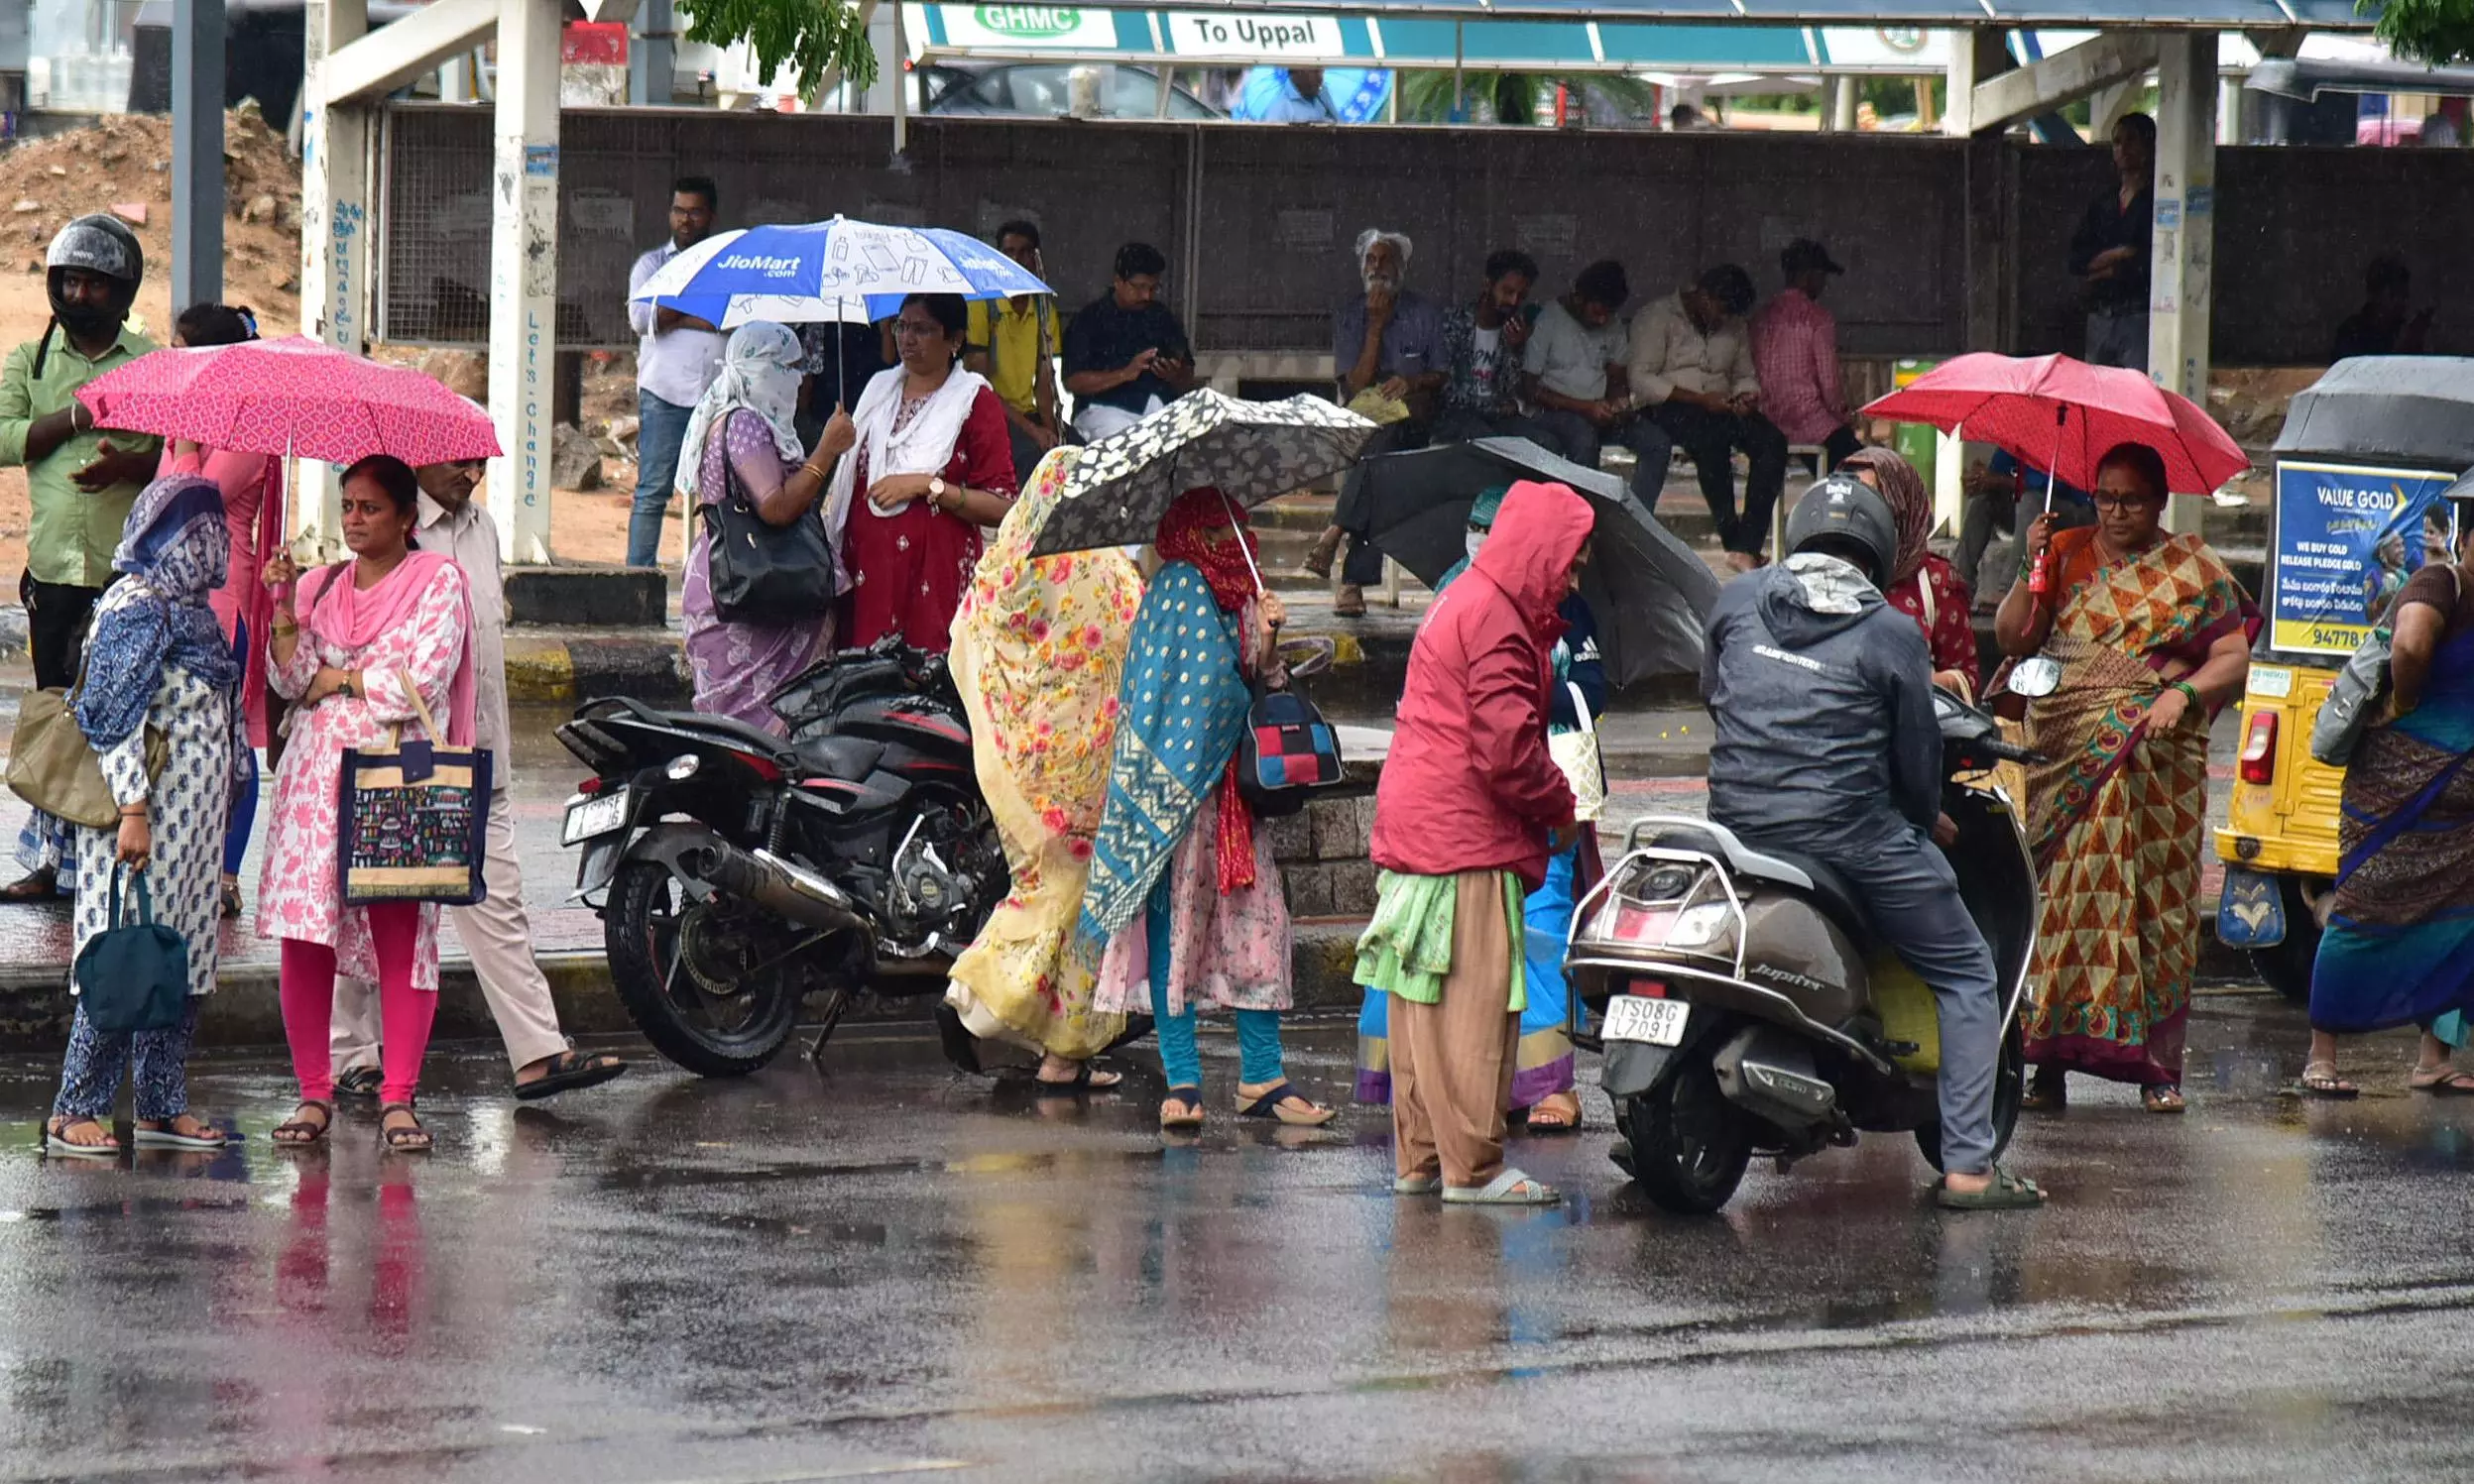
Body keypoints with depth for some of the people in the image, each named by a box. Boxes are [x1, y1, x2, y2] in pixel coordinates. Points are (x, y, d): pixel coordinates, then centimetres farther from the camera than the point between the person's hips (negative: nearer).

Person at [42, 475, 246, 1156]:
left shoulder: (191, 607, 14)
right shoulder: (136, 609, -14)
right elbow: (117, 718, -18)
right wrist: (133, 810, -22)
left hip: (195, 820, 9)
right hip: (149, 818, -9)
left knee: (184, 961, 10)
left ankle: (162, 1105, 16)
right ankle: (75, 1111, -1)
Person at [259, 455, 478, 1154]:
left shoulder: (437, 582, 2)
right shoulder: (320, 584, 16)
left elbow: (420, 685, -8)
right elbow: (292, 680, 5)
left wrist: (337, 680, -1)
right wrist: (285, 606, -6)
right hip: (314, 779, 4)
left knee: (402, 935, -8)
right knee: (303, 938, -3)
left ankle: (398, 1098, -4)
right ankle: (313, 1094, 4)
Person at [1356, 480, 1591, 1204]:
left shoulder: (1461, 603, 19)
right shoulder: (1495, 621, -15)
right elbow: (1508, 748, -20)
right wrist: (1560, 810, -6)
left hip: (1416, 833, 11)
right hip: (1467, 842, -11)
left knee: (1422, 1001, 13)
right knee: (1475, 1003, -8)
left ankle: (1418, 1159, 18)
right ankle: (1472, 1166, -7)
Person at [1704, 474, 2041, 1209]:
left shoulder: (1735, 601, 5)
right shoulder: (1891, 633, -4)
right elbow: (1916, 757, 1)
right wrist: (1929, 819, 21)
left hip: (1737, 820, 4)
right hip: (1850, 831, -4)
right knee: (1965, 976, 9)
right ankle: (1966, 1165, 0)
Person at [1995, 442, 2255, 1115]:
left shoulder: (2192, 568, 7)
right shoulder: (2067, 553, 12)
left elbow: (2234, 659, 1)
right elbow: (2012, 638, 6)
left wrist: (2182, 692, -16)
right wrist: (2032, 570, -7)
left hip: (2155, 767, -1)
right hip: (2064, 757, 2)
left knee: (2157, 903, -4)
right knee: (2058, 900, -6)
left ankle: (2159, 1065, -1)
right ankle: (2052, 1061, -4)